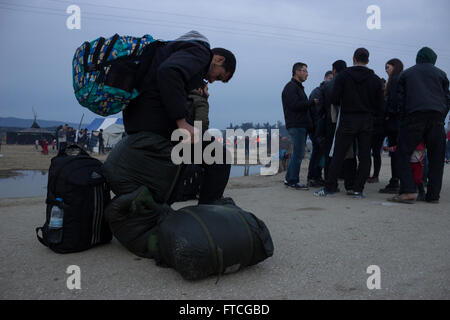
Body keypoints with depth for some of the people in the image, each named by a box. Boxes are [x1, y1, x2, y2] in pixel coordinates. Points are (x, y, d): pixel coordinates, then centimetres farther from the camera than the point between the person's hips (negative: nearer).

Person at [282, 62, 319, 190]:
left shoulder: (298, 87, 23)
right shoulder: (290, 87, -9)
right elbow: (295, 105, -21)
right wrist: (313, 102, -14)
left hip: (301, 125, 10)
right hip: (296, 125, -10)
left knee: (298, 153, 12)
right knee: (299, 153, -8)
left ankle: (289, 179, 19)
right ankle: (293, 181, -1)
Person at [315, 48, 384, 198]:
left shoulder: (343, 75, -3)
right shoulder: (375, 79, 4)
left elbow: (334, 99, -8)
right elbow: (379, 105, 2)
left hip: (347, 120, -2)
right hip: (367, 122, 2)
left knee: (338, 155, 2)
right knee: (364, 156, 6)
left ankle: (329, 187, 2)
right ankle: (358, 189, 6)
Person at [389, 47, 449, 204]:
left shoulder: (406, 74, 18)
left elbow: (400, 99, 11)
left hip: (413, 116, -2)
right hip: (436, 117, 2)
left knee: (403, 154, 0)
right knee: (436, 157, 7)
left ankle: (408, 190, -15)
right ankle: (433, 195, 7)